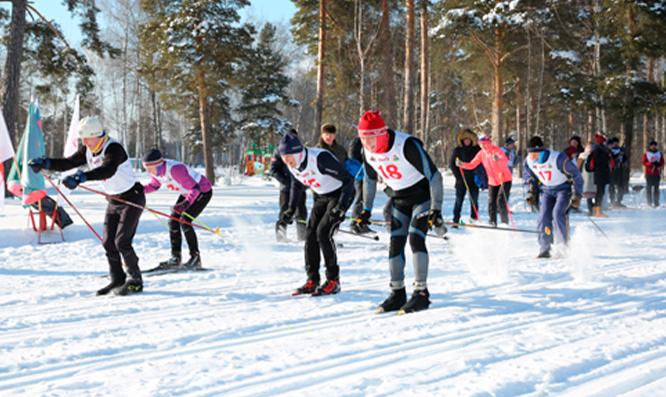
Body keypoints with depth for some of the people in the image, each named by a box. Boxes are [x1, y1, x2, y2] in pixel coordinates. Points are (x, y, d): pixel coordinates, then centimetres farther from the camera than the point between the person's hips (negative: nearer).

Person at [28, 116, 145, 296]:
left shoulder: (114, 148, -26)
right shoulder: (88, 150, 1)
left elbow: (108, 170, -44)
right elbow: (68, 163, 0)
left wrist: (81, 177, -56)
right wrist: (45, 163, -16)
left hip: (132, 198, -9)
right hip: (113, 201, 9)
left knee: (122, 241, -13)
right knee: (108, 242, 4)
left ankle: (135, 280, 0)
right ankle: (118, 280, 14)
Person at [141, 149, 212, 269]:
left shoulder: (175, 169, -37)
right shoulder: (156, 171, -12)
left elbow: (195, 189, -36)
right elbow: (153, 185, 10)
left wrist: (185, 204, -51)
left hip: (203, 191, -8)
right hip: (187, 193, 9)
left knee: (184, 221, -19)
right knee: (173, 222, -1)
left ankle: (195, 258, -8)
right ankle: (175, 258, 8)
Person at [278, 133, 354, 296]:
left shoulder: (320, 158, -33)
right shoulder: (292, 164, -9)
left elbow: (348, 179, -28)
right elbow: (297, 185, 14)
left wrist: (341, 208, -32)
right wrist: (291, 208, 6)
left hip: (341, 193, -8)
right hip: (321, 196, 8)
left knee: (323, 232, -19)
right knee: (310, 233, -4)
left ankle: (333, 281, -10)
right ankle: (312, 281, 5)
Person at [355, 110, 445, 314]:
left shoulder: (407, 146, -30)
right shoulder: (368, 151, -10)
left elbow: (434, 175, -25)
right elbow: (369, 179, 10)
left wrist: (436, 210, -27)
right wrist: (366, 210, 9)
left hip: (422, 194, -6)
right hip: (398, 199, 6)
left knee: (415, 238, -19)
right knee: (395, 243, 0)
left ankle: (421, 293, -12)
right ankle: (397, 294, 9)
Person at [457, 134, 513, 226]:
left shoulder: (496, 150, -16)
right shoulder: (481, 153, 1)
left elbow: (506, 161, -33)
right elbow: (472, 165, 2)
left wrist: (498, 159, -56)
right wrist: (462, 164, -17)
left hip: (505, 179, -6)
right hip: (492, 182, 6)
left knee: (501, 201, -16)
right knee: (491, 203, 1)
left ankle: (505, 222, -6)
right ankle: (493, 223, 12)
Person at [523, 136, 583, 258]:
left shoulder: (558, 159, -26)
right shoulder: (528, 162, -10)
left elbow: (576, 176, -16)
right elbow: (530, 179, 12)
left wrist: (576, 196, -18)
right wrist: (531, 193, -1)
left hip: (564, 188, -5)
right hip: (547, 191, 5)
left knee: (558, 213, -24)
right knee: (544, 215, -12)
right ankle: (544, 249, -6)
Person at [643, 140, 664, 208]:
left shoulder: (659, 154, 12)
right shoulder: (646, 154, 5)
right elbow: (644, 163, -6)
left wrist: (659, 164, -18)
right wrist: (652, 163, -22)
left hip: (657, 174, 2)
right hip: (649, 174, -2)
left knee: (656, 189, 0)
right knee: (649, 188, -2)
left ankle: (656, 203, 2)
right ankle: (649, 203, 1)